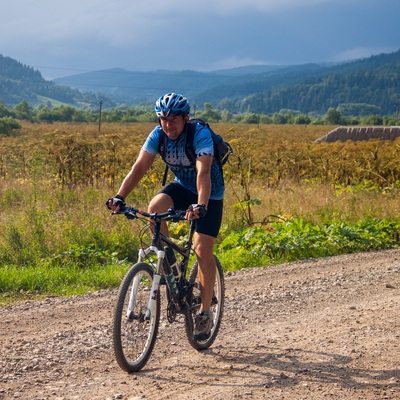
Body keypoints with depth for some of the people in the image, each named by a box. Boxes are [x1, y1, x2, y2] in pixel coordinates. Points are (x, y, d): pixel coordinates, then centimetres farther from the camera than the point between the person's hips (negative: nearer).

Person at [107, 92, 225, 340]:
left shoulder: (201, 134, -29)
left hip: (209, 195, -4)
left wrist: (201, 205, -57)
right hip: (182, 187, 4)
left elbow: (203, 173, -41)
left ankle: (205, 313, -4)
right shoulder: (158, 135, -15)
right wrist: (120, 197, -36)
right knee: (155, 208, -28)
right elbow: (140, 167, -22)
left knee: (203, 249, -15)